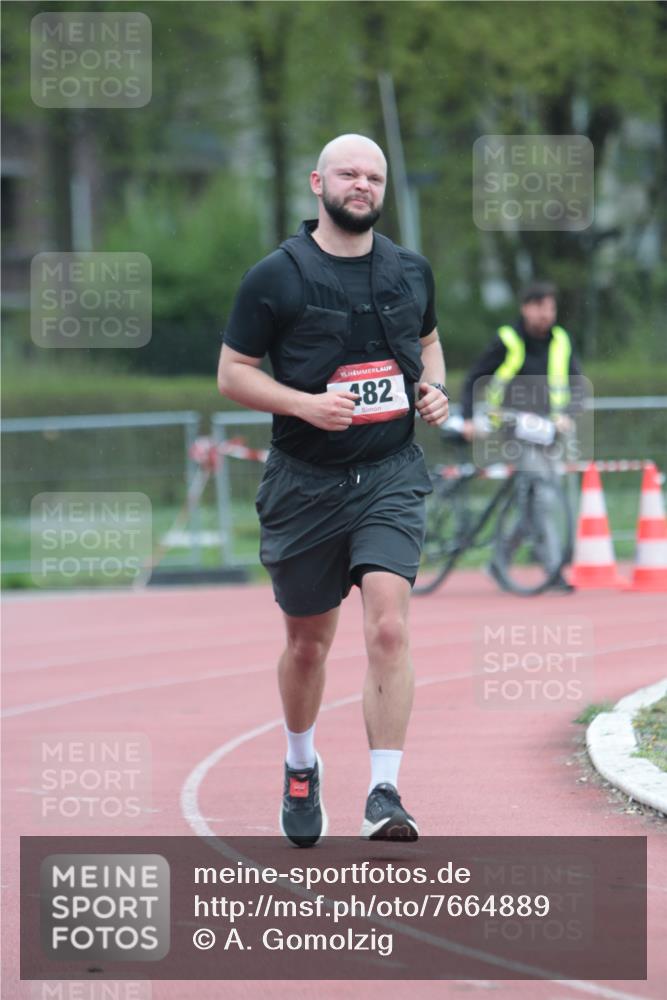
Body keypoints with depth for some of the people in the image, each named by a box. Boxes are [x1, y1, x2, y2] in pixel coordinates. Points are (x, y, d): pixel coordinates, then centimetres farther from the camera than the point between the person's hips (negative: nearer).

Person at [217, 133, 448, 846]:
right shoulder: (276, 277, -5)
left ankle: (384, 796, -18)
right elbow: (232, 373, -2)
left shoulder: (410, 272, 7)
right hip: (304, 484, -1)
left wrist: (433, 388, 3)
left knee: (388, 627, -17)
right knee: (308, 641, 11)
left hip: (390, 476, 1)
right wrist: (307, 404, -18)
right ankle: (301, 768, 38)